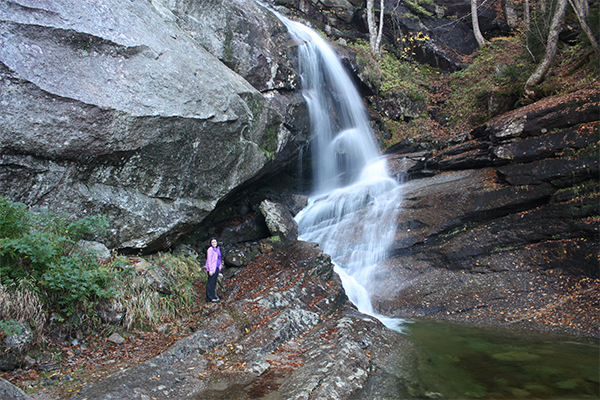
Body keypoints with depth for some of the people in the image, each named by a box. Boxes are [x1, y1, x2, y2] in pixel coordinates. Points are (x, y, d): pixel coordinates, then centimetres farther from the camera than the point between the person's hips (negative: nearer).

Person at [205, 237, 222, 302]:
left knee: (214, 282, 14)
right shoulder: (210, 249, -14)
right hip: (212, 268, -8)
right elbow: (209, 260, -15)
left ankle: (213, 296, 22)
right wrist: (210, 270, -18)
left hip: (217, 268, 8)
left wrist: (219, 267, 18)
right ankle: (210, 298, 3)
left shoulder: (218, 249, 10)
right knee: (211, 282, -3)